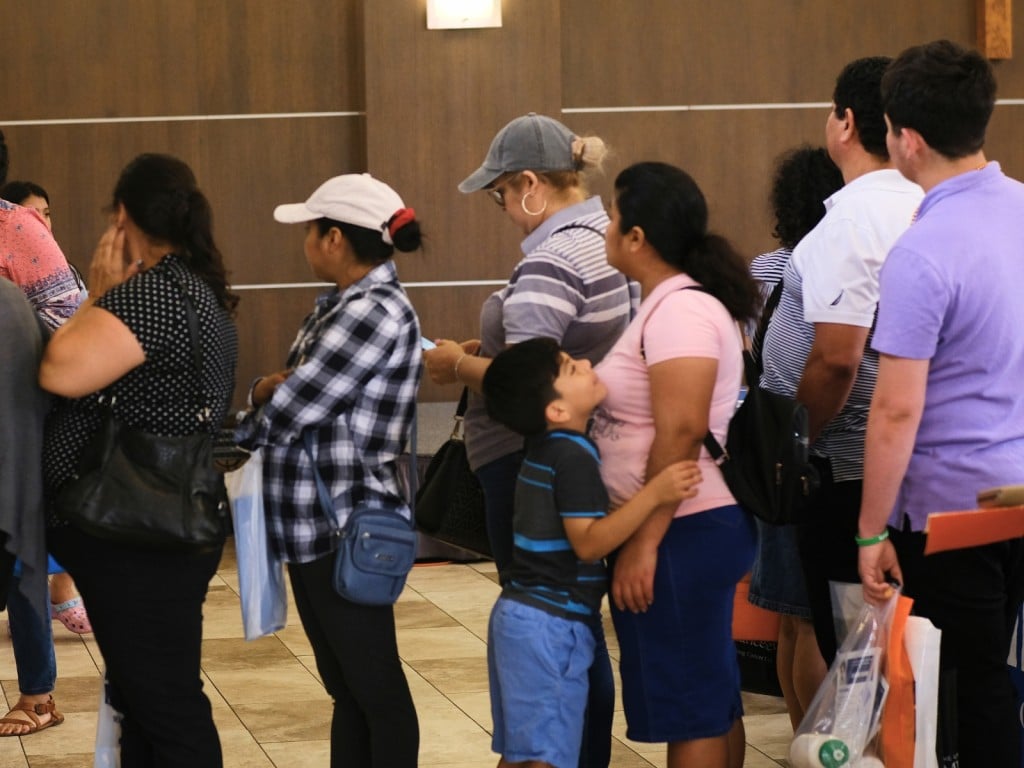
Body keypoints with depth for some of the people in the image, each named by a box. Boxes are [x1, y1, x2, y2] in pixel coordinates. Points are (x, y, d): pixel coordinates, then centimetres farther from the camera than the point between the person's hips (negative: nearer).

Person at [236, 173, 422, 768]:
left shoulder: (377, 312, -18)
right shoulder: (343, 304, 11)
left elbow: (288, 413, -18)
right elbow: (290, 389, 17)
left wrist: (253, 416, 2)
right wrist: (267, 388, -6)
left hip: (346, 531, -10)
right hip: (315, 526, 10)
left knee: (377, 692, -1)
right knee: (347, 690, 15)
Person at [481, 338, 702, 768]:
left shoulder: (544, 446, 9)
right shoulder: (574, 455, -18)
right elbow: (589, 543, -23)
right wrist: (655, 494, -29)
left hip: (521, 615, 10)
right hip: (551, 624, -10)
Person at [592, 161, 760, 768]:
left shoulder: (678, 311, -17)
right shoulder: (678, 302, 14)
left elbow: (681, 432, -24)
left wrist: (644, 543, -23)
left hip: (683, 532, -10)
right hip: (693, 529, 10)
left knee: (690, 706, -4)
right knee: (714, 700, 16)